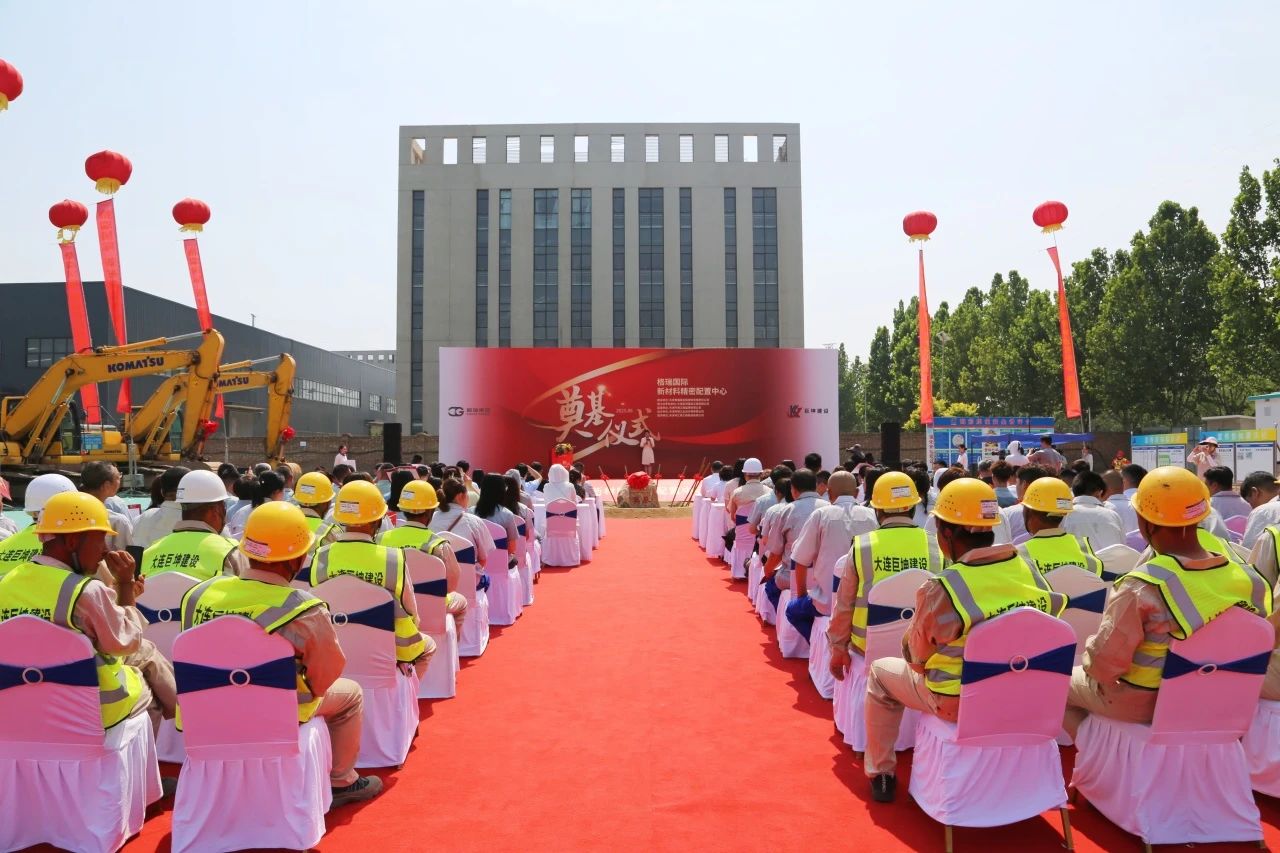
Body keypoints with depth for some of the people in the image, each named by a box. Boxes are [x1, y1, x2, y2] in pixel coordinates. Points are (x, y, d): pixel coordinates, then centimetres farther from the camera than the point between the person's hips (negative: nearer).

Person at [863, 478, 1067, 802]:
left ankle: (881, 773, 28)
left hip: (958, 703, -5)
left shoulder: (940, 590, -27)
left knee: (881, 672, 20)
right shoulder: (1030, 572, -11)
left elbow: (916, 657, -10)